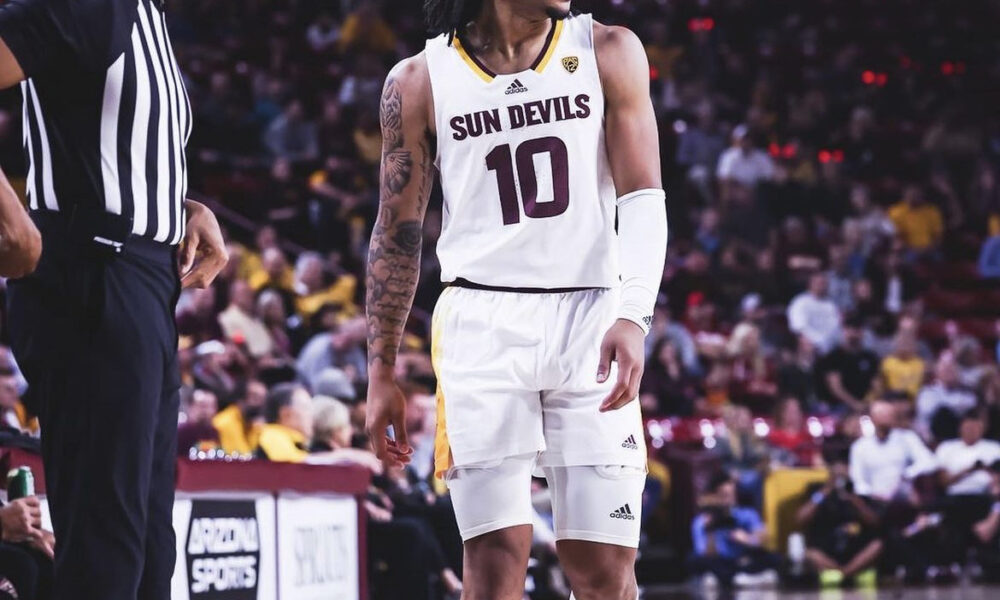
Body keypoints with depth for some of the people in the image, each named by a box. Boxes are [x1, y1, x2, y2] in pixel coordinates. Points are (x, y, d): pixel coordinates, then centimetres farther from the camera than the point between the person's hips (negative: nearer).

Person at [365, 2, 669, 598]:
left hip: (591, 320, 1)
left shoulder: (609, 53, 5)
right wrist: (382, 371, 9)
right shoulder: (420, 82, 5)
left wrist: (633, 315, -14)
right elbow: (398, 236, 11)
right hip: (482, 325, -1)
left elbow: (643, 198, 1)